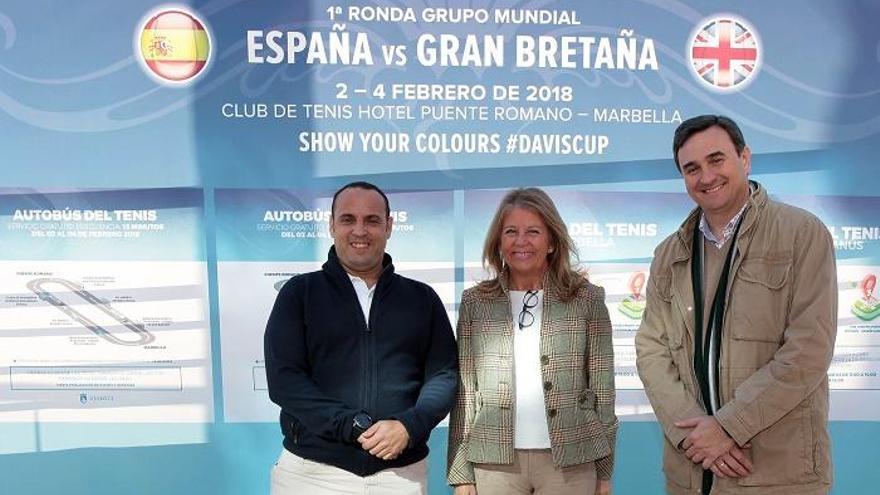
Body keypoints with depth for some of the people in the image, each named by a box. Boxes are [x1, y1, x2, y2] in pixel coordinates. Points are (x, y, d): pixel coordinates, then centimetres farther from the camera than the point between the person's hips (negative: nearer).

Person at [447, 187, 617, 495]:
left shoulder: (586, 299, 0)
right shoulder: (475, 302, 3)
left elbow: (602, 388, 2)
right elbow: (464, 391, 3)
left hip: (570, 463, 0)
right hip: (495, 464, 1)